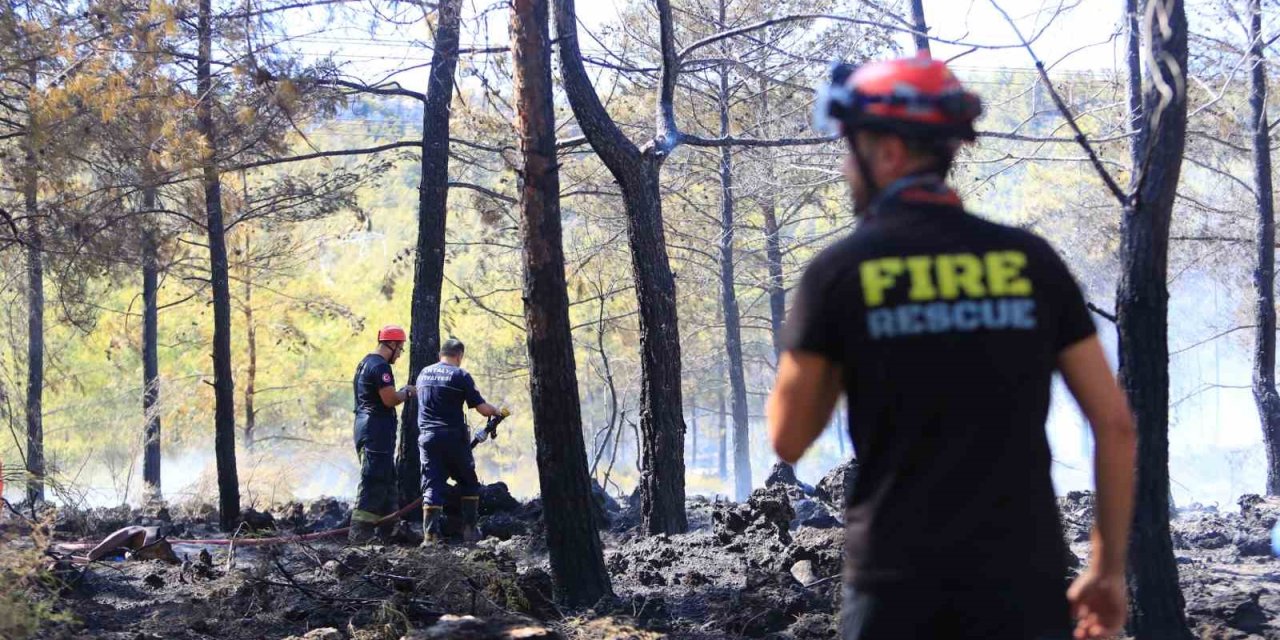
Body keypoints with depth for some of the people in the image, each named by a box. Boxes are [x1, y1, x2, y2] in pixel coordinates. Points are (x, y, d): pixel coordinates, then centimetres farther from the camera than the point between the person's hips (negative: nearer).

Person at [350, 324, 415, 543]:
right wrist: (407, 392, -3)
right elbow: (390, 400, -19)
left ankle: (388, 529, 21)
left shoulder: (366, 363, 18)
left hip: (366, 426, 11)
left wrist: (401, 393, 16)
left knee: (387, 481, 16)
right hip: (377, 432, -11)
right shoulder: (380, 366, -15)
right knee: (374, 481, -10)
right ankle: (360, 531, -12)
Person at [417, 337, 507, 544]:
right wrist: (498, 411, 12)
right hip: (453, 438, -4)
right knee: (468, 483, 14)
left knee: (432, 486, 2)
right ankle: (469, 529, 13)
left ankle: (430, 535, -7)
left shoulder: (423, 373, 11)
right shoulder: (460, 375, -7)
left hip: (427, 438, 4)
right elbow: (482, 408, -9)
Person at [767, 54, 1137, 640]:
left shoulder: (839, 272, -2)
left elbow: (788, 440, 4)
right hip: (1022, 574, 1)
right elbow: (1115, 423, 3)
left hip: (897, 576, -1)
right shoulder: (1031, 259, 4)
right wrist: (1109, 566, 12)